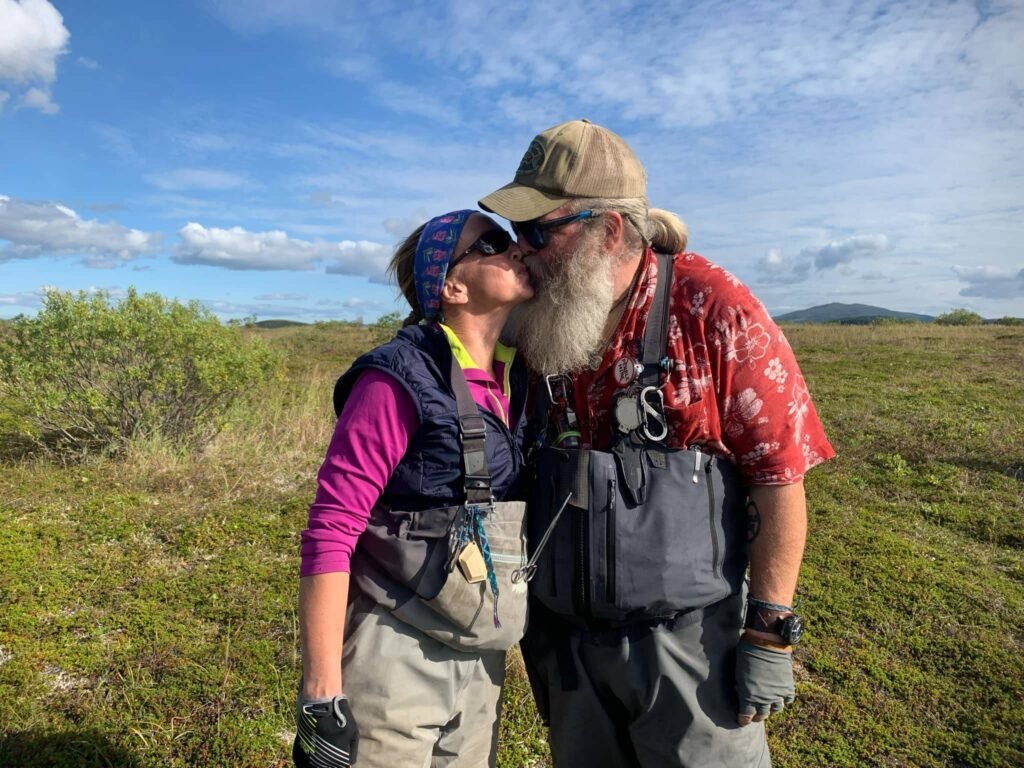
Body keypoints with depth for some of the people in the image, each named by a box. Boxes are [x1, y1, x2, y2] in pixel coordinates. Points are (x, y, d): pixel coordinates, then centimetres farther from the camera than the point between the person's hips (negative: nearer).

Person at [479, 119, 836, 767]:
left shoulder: (715, 311, -16)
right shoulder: (541, 325, -2)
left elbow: (780, 478, -12)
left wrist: (770, 636, -11)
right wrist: (531, 615, 11)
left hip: (686, 638, -4)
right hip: (564, 639, 5)